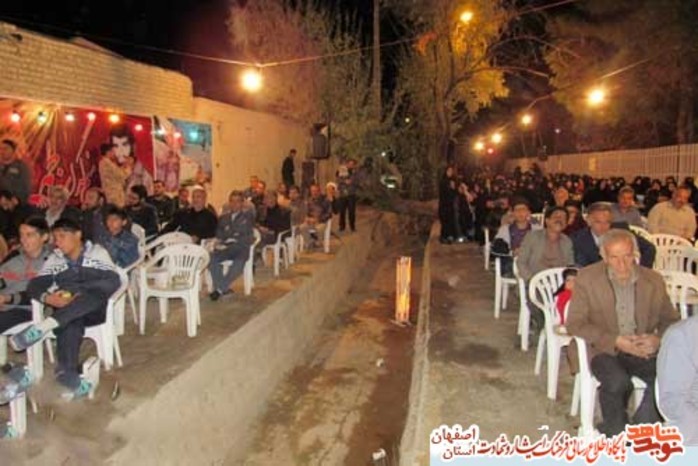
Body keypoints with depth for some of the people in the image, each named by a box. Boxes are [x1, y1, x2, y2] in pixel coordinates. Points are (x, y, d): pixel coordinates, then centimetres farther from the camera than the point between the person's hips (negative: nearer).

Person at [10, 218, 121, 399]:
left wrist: (76, 291, -22)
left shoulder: (97, 252, 1)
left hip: (95, 309, -2)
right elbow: (33, 285, 4)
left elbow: (114, 282, -12)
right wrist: (48, 298, -19)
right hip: (65, 313, 2)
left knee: (101, 289, -36)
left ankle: (44, 326, -43)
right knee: (70, 324, -35)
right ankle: (68, 375, -37)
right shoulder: (55, 259, 12)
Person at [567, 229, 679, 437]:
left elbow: (670, 320, 13)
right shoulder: (587, 278, -4)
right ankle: (616, 433, -1)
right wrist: (615, 341, -19)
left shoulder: (654, 280, 5)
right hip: (604, 350, -3)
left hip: (642, 350, 3)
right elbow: (575, 323, -7)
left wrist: (658, 339, -11)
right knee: (618, 382, -31)